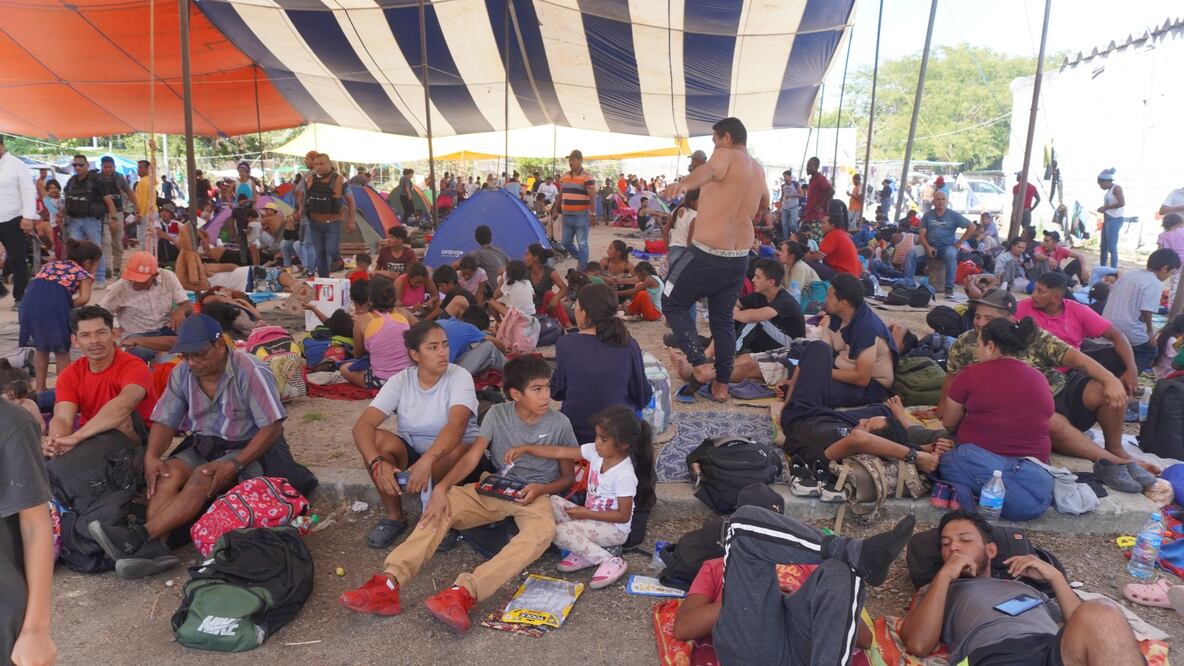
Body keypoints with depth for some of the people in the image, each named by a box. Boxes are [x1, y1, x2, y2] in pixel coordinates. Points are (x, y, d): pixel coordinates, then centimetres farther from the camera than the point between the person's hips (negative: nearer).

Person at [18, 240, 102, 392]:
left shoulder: (50, 265, 32)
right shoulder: (84, 273, 17)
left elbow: (37, 286, 20)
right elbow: (84, 298, 0)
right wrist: (69, 306, 13)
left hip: (30, 301, 5)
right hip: (55, 302, -5)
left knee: (41, 347, 24)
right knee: (62, 351, 12)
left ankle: (40, 388, 28)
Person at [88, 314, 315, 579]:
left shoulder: (250, 371, -18)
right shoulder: (182, 373, 0)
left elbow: (273, 427, -20)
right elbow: (165, 422, 4)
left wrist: (235, 465, -27)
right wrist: (151, 456, -17)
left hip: (249, 449, -5)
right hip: (203, 447, 6)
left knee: (202, 478, -31)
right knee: (169, 473, -23)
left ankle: (140, 536, -38)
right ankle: (153, 547, -38)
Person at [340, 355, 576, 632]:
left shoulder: (560, 423, -3)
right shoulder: (497, 414, 1)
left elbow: (568, 477, 4)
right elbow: (472, 457, -9)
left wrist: (540, 489, -17)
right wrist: (442, 487, -27)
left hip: (534, 495, -3)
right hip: (494, 489, 3)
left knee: (543, 531, -38)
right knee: (441, 507, -24)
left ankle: (464, 592, -54)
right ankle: (389, 582, -38)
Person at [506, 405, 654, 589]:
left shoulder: (625, 475, -27)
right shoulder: (596, 451, -9)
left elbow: (623, 516, -22)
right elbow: (559, 452, -8)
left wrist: (586, 513, -20)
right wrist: (525, 448, -16)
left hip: (615, 528, -8)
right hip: (592, 518, 8)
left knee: (559, 532, -22)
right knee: (553, 502, -5)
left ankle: (610, 562, -15)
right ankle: (586, 551, -7)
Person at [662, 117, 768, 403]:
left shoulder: (726, 156, -9)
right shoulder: (758, 170, 15)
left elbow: (708, 170, -34)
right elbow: (764, 205, 35)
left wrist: (684, 184, -55)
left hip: (708, 254, -7)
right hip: (740, 258, 8)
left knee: (672, 304, 10)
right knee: (723, 319, 18)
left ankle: (700, 365, 0)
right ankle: (721, 385, 21)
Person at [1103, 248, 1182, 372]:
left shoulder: (1129, 274, 9)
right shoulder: (1156, 284, -12)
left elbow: (1112, 293, 14)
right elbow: (1146, 311, -19)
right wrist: (1150, 330, -2)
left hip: (1107, 324, 7)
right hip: (1128, 329, -7)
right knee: (1149, 352, 15)